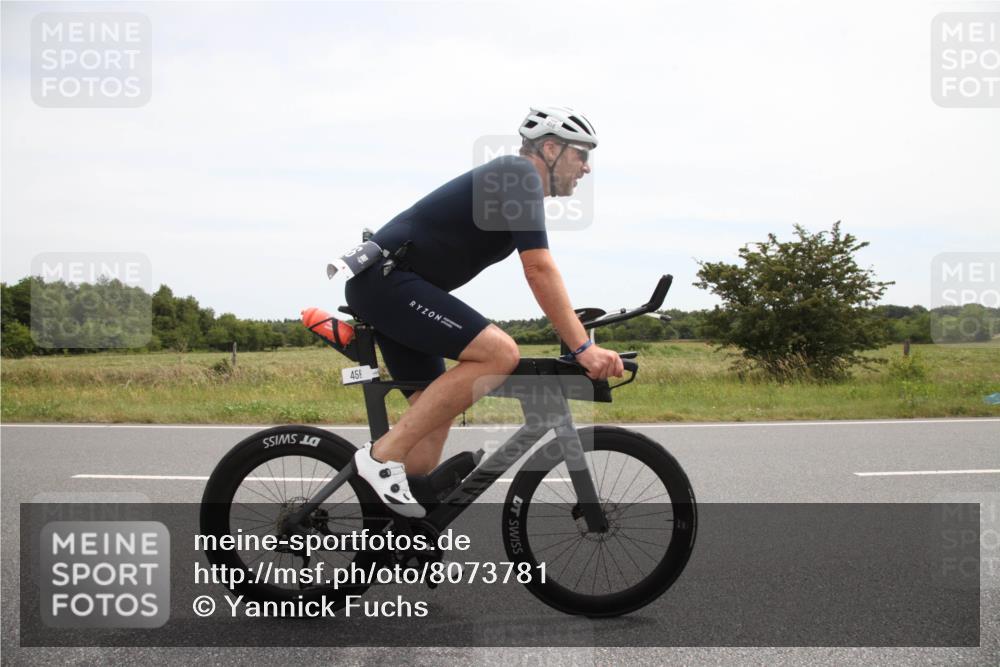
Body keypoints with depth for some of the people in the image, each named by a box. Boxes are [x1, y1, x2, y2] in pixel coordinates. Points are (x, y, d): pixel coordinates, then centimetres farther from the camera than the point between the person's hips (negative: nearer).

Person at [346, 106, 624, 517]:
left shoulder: (512, 182, 21)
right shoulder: (519, 176, -10)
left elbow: (538, 273, 25)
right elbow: (540, 271, -20)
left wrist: (582, 341, 22)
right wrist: (583, 348, -21)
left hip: (382, 283, 11)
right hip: (387, 278, -11)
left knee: (434, 415, 9)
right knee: (499, 352, -22)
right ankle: (384, 455, -16)